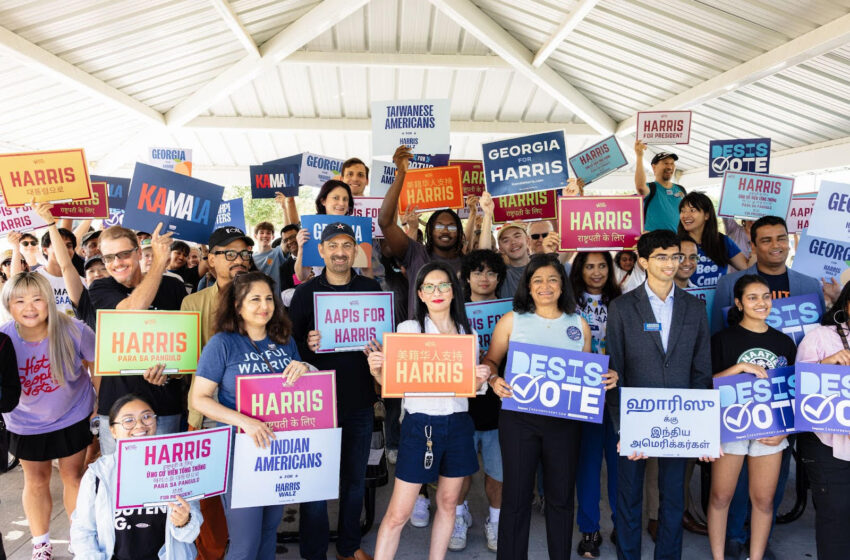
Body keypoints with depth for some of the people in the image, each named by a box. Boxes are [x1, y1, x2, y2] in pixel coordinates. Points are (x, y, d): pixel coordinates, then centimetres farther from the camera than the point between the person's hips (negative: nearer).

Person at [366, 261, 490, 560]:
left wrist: (480, 378, -8)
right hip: (420, 424, -4)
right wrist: (376, 369, -24)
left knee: (448, 502, 14)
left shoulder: (468, 332, 8)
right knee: (398, 513, -2)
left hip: (458, 424, 4)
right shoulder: (408, 329, -2)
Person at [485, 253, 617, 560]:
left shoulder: (579, 324, 9)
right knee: (516, 496, 4)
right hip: (518, 417, -2)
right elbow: (490, 360, 6)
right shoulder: (511, 321, 3)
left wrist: (606, 378, -4)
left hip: (564, 420, 2)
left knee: (561, 496, 12)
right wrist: (494, 380, -14)